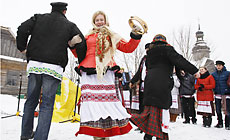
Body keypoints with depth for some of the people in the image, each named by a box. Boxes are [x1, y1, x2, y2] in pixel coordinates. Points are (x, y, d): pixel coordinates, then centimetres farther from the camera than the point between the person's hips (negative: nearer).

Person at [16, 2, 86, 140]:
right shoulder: (70, 25, 8)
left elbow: (22, 30, 2)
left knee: (31, 100, 15)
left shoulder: (38, 18, 13)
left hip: (34, 65, 3)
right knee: (47, 104, 2)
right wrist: (81, 63, 15)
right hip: (54, 68, -3)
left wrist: (22, 47, 14)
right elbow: (82, 43, 1)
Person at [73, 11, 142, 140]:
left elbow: (128, 48, 14)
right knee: (92, 102, -9)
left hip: (106, 73, -1)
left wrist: (135, 36, 2)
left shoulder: (112, 37, 20)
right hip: (89, 73, 1)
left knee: (108, 101, -10)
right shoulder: (88, 37, 22)